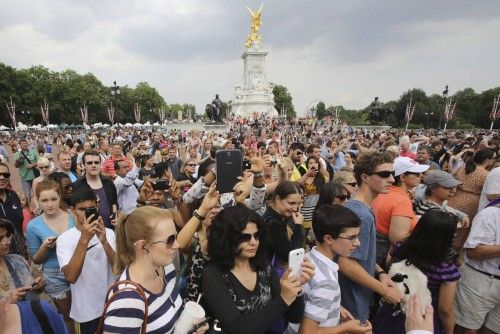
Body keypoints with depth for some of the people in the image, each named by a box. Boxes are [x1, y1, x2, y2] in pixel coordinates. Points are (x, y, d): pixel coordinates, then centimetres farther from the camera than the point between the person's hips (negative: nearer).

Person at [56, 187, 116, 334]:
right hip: (87, 310, -3)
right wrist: (84, 239, -34)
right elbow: (71, 277, -25)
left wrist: (104, 241, -30)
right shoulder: (65, 239, -12)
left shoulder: (108, 233, -4)